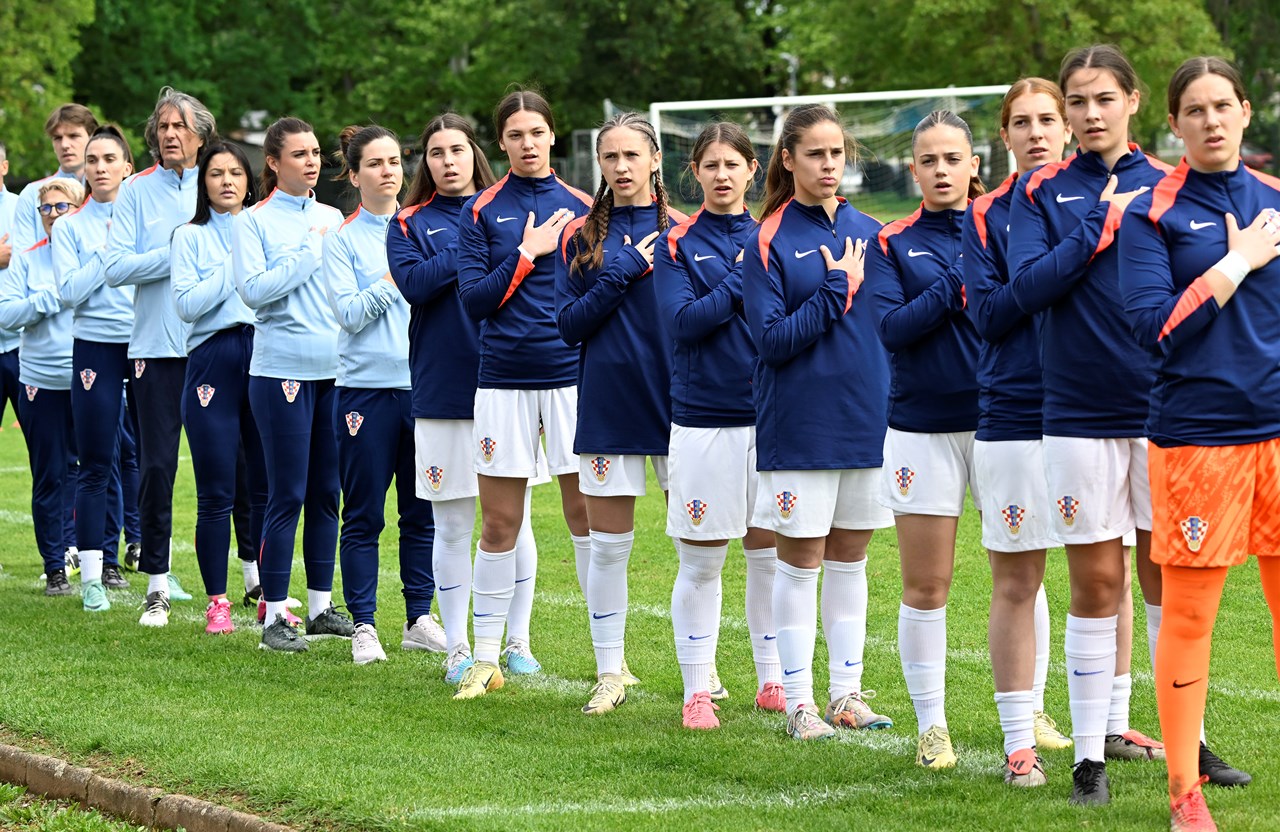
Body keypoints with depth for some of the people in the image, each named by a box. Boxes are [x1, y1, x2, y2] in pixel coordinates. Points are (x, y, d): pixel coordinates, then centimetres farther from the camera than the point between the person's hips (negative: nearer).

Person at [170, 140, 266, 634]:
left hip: (265, 357, 2)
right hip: (213, 362, -2)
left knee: (268, 487, 2)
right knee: (216, 493, -1)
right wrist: (233, 269, -7)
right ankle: (216, 602, 7)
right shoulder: (191, 237, 8)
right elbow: (187, 304, -4)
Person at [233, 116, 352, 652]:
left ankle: (321, 605, 17)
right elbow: (254, 288, -14)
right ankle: (274, 614, 3)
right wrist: (310, 251, -12)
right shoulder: (254, 222, -1)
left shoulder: (333, 219, 12)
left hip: (335, 368, 5)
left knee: (327, 492, 8)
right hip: (281, 369, -5)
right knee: (288, 494, -3)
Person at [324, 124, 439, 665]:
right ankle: (363, 625, 5)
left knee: (423, 511, 7)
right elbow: (349, 313, -9)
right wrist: (395, 279, -14)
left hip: (424, 385, 3)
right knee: (363, 514, -1)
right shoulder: (342, 240, 1)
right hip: (367, 387, -3)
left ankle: (420, 617, 15)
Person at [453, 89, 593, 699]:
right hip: (503, 380, 0)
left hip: (573, 377, 0)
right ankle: (485, 659, 13)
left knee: (587, 514, 0)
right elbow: (473, 299, -4)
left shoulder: (583, 208, 6)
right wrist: (526, 253, -11)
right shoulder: (482, 212, 4)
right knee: (498, 524, 4)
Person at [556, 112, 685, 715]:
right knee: (607, 545, 2)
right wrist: (623, 271, -10)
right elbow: (568, 324, -2)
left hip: (676, 399, 0)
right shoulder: (581, 238, 5)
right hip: (606, 405, 1)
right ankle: (609, 672, 10)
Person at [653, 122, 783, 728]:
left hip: (770, 415, 2)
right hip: (703, 421, -2)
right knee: (700, 563, 0)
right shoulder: (676, 245, 2)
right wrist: (741, 280, -13)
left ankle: (773, 680, 18)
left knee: (770, 554, 7)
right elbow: (682, 322, -11)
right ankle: (698, 690, 9)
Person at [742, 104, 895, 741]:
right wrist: (839, 289, -15)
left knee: (850, 557, 11)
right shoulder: (769, 241, -5)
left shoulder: (869, 233, 8)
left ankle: (847, 692, 19)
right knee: (800, 561, 0)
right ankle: (798, 701, 6)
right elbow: (772, 339, -12)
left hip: (868, 419, 4)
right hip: (800, 424, -4)